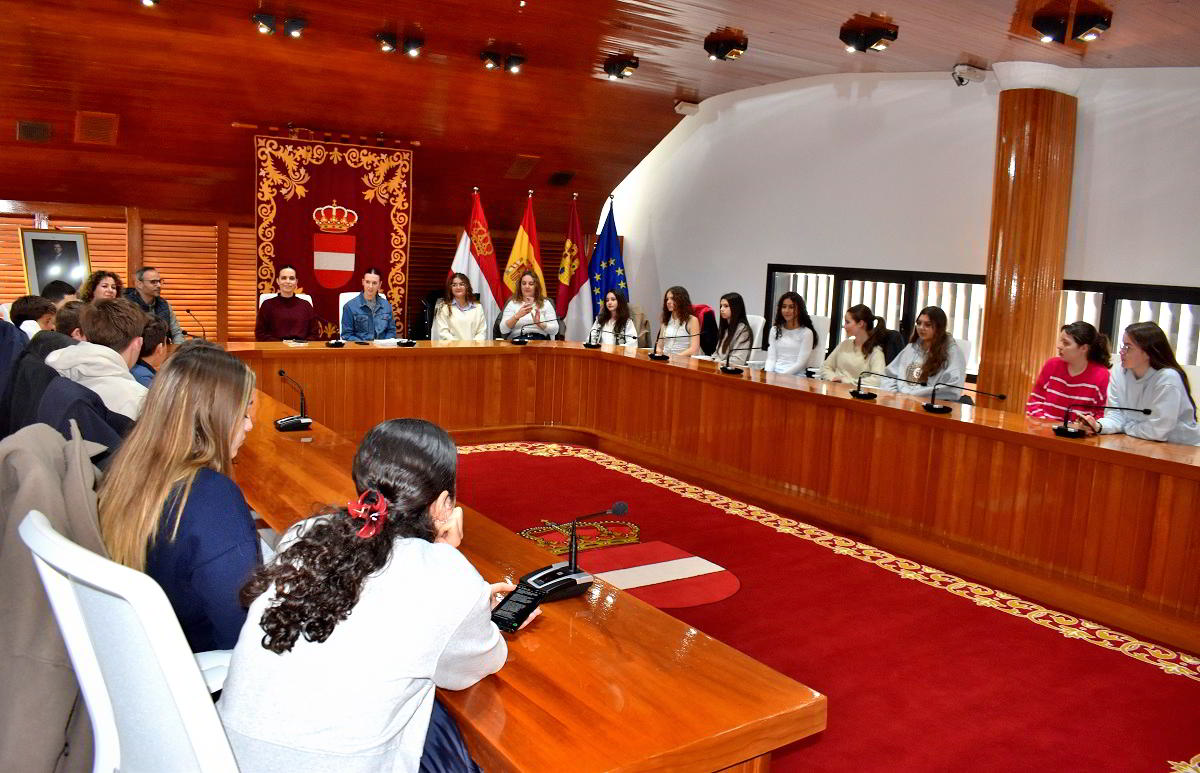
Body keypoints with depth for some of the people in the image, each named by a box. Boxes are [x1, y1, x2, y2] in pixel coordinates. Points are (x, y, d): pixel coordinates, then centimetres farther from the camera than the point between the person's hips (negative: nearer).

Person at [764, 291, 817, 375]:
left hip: (795, 376, -4)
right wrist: (768, 374, -10)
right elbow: (771, 358, 9)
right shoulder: (775, 330, 18)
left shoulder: (806, 332, 2)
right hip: (774, 373, 4)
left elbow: (800, 363, -5)